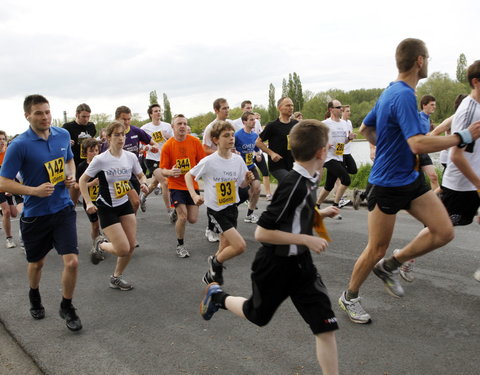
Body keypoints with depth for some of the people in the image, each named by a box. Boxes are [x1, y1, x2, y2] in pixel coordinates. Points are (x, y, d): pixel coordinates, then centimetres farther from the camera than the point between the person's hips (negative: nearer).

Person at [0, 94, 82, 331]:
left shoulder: (63, 135, -1)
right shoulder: (19, 145, -15)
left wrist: (71, 176, -1)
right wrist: (35, 191, -25)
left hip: (63, 209, 2)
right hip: (35, 214, -2)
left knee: (72, 261, -8)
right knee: (37, 263, 18)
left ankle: (66, 307, 17)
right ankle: (34, 297, 50)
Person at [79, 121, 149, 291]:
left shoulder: (131, 157, -5)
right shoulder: (100, 159, -18)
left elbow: (141, 176, 9)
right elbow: (83, 180, -7)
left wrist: (143, 183, -13)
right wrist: (88, 202, -14)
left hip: (125, 205, 5)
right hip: (106, 208, -5)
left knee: (132, 246, 3)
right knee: (123, 249, -10)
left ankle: (116, 277, 27)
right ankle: (100, 245, 23)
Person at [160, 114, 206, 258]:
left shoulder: (195, 141, -4)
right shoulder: (167, 146, -9)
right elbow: (163, 170, -6)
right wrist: (170, 172, -27)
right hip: (176, 186, -3)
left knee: (192, 219, 3)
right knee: (182, 216, -14)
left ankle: (177, 212, 39)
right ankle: (180, 245, 11)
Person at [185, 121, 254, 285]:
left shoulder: (238, 159, -2)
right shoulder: (208, 162, -16)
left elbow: (242, 184, 9)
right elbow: (188, 175, -4)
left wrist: (248, 180, -12)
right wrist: (194, 195, -16)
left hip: (232, 208, 6)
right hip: (216, 210, -6)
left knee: (225, 249, 16)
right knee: (240, 246, -16)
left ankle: (212, 277, 40)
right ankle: (215, 262, 12)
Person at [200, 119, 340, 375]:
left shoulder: (307, 180, -1)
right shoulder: (294, 185, -27)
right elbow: (262, 233, -27)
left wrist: (319, 213, 5)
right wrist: (306, 239, -24)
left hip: (300, 263, 7)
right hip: (275, 265, -7)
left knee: (326, 326, 0)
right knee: (258, 315, 20)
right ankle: (218, 296, 46)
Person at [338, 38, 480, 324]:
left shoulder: (392, 92, 9)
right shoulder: (404, 96, -21)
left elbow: (367, 128, 21)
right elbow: (419, 145, -32)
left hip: (410, 178, 9)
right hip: (387, 183, -9)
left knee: (444, 232, 1)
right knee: (377, 249, 3)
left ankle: (390, 265, 19)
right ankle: (349, 297, 25)